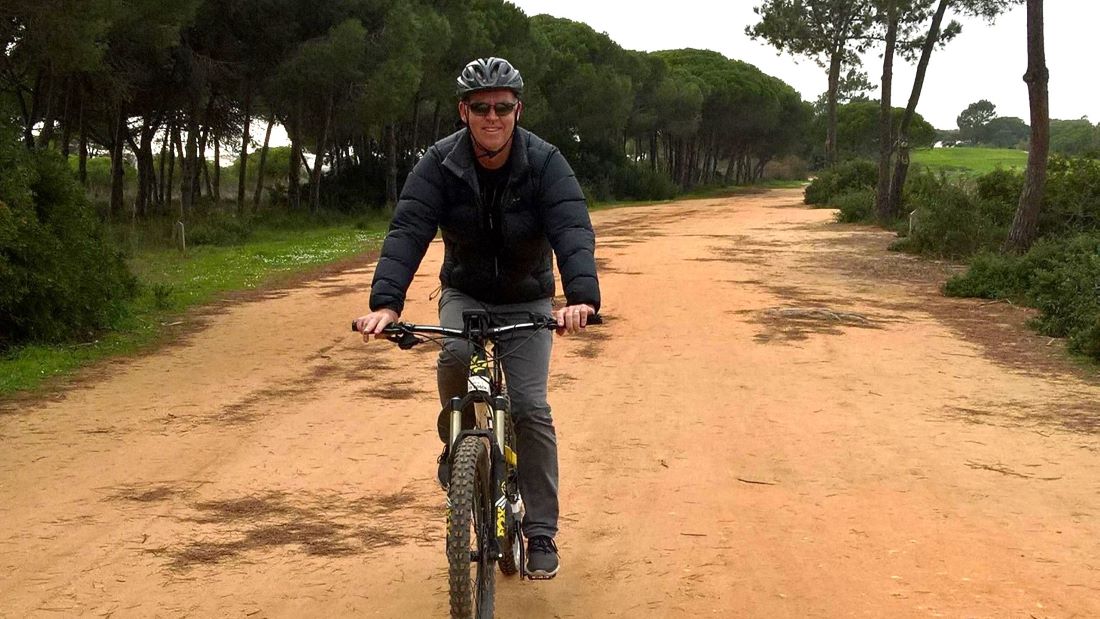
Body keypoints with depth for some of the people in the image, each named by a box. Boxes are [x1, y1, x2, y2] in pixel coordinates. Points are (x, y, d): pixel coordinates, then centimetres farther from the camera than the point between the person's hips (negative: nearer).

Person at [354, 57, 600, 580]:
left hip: (527, 300, -1)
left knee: (530, 406, -14)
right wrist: (385, 302, -44)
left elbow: (573, 232, -32)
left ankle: (541, 532, -3)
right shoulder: (439, 164, -16)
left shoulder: (544, 164, -19)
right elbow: (407, 232, -27)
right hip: (464, 294, 1)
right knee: (454, 356, -32)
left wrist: (582, 297, -51)